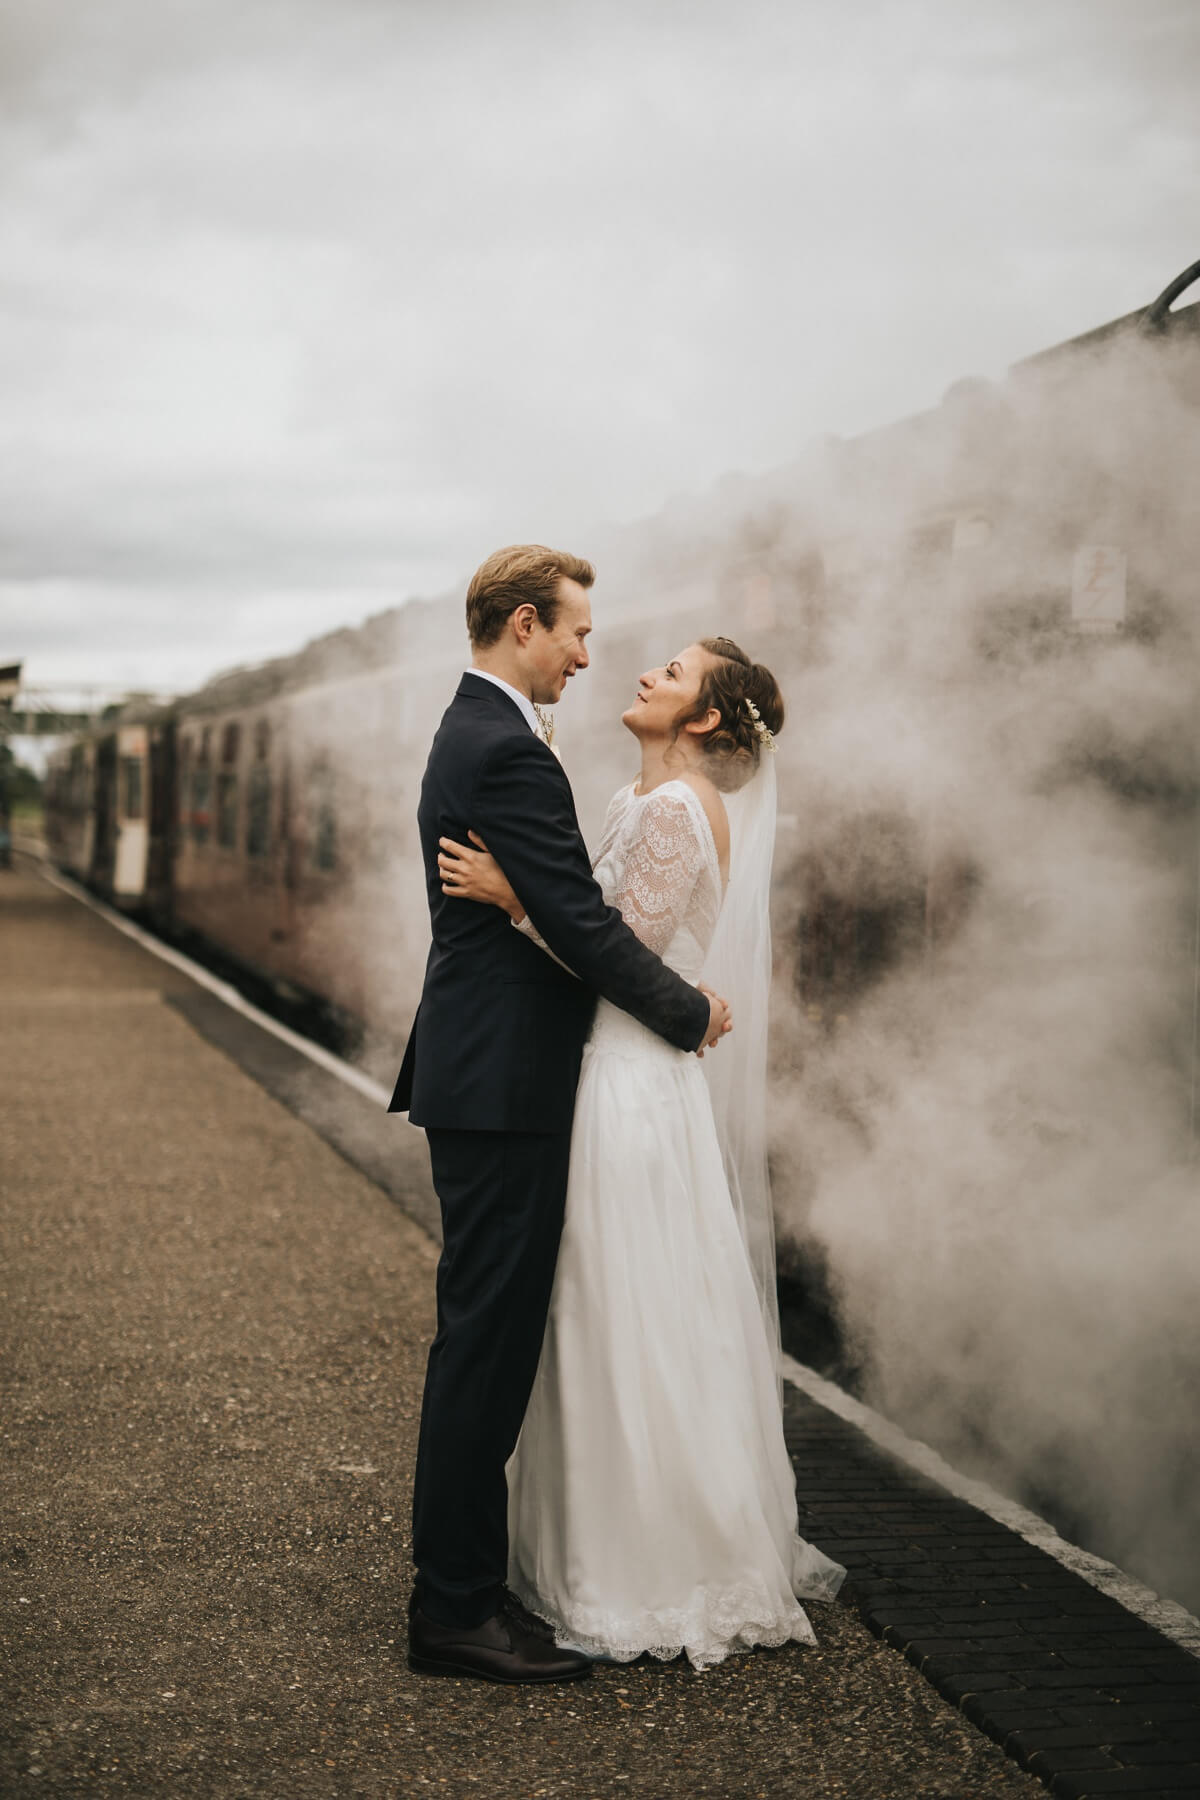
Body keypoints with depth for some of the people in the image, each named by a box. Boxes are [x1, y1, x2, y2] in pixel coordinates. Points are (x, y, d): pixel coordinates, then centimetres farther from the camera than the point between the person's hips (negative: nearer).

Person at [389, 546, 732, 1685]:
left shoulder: (468, 735, 17)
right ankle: (454, 1609, 1)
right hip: (503, 1086, -11)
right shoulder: (509, 751, -17)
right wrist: (690, 1013, -7)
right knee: (486, 1343, -6)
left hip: (478, 1070, 11)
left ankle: (465, 1576, 26)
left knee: (486, 1338, 16)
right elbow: (580, 921, -20)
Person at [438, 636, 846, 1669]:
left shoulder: (678, 808, -15)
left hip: (638, 1092, -10)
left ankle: (657, 1588, 9)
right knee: (614, 1328, 16)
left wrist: (516, 897, -20)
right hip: (613, 1081, 10)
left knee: (636, 1331, -2)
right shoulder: (649, 801, 15)